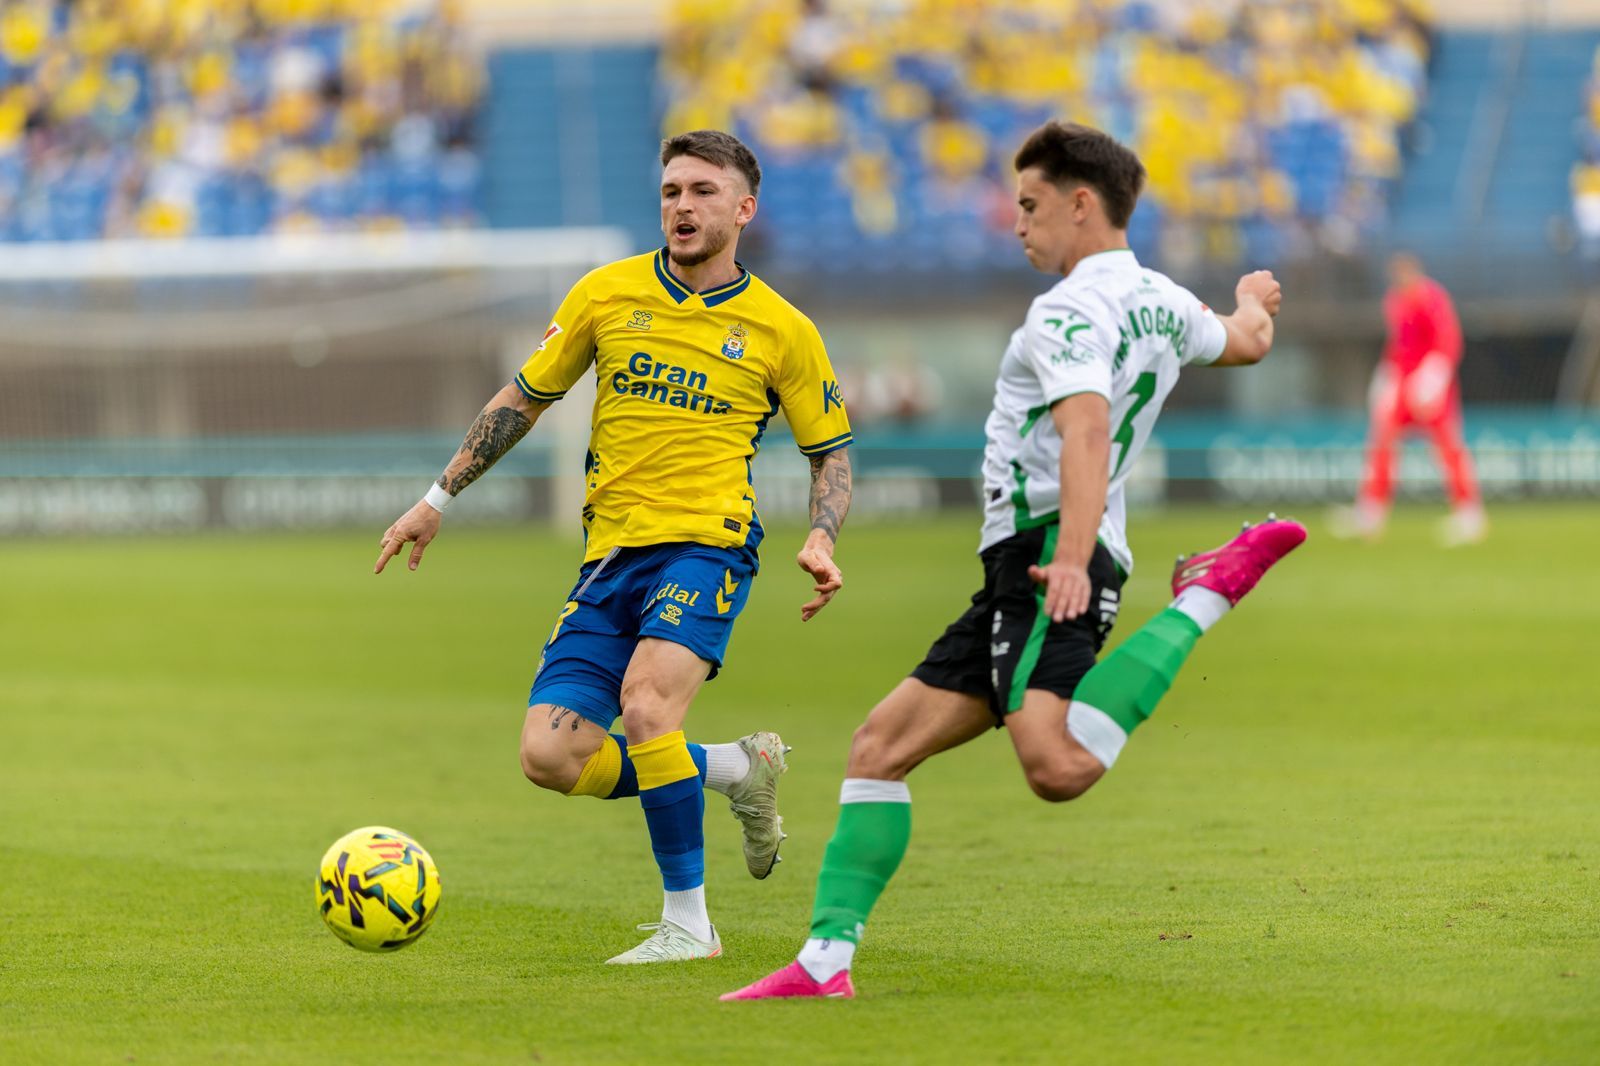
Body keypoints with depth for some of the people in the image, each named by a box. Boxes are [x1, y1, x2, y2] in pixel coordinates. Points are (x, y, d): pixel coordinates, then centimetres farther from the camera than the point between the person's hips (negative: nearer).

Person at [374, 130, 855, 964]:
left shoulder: (782, 331, 2)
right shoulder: (608, 294, 7)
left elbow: (831, 450, 12)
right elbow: (524, 397, 17)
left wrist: (821, 539, -7)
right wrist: (438, 501, 17)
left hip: (706, 545, -4)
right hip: (610, 552, 4)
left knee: (645, 701, -30)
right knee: (551, 755, -9)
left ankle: (688, 925, -17)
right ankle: (739, 769, 15)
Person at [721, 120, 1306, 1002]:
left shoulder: (1068, 312, -10)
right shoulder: (1162, 303, 18)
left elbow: (1087, 431, -27)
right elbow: (1246, 342, 40)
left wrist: (1072, 558, -39)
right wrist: (1254, 298, 64)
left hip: (1045, 556, -10)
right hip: (1025, 568, 10)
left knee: (1058, 767, -34)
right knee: (882, 747, 8)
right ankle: (828, 955, 4)